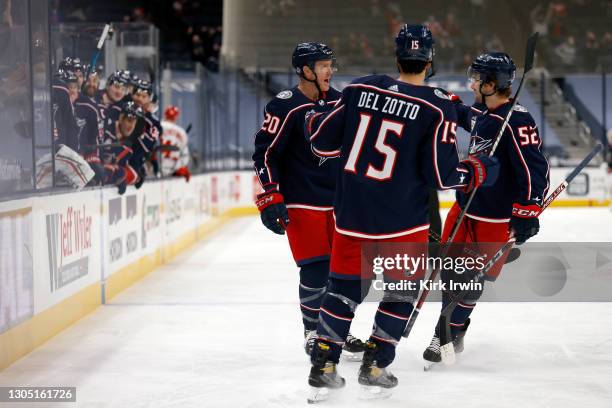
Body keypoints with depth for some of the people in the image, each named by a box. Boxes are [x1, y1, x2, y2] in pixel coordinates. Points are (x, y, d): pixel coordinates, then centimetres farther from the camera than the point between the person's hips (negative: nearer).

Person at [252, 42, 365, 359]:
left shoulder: (338, 102, 9)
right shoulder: (285, 106, -12)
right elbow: (265, 152, -12)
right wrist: (270, 196, -17)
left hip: (339, 199, 6)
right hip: (302, 203, -6)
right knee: (315, 269, -7)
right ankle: (312, 332, 13)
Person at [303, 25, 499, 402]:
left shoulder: (360, 89, 1)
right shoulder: (438, 106, -11)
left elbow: (325, 141, 8)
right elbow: (441, 174, -12)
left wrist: (313, 123, 30)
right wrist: (478, 172, 6)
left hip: (351, 215, 4)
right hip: (402, 222, -4)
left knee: (345, 286, 16)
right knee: (402, 288, 16)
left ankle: (322, 370, 17)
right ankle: (374, 369, 15)